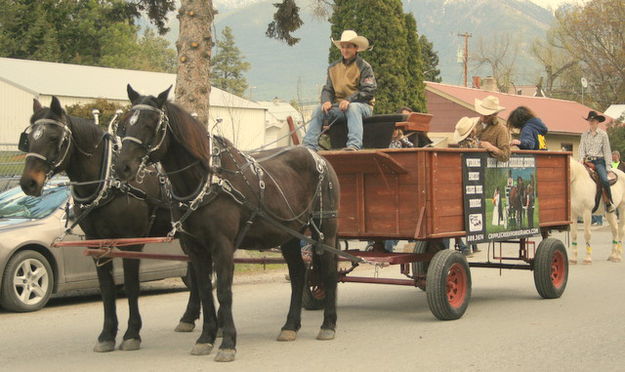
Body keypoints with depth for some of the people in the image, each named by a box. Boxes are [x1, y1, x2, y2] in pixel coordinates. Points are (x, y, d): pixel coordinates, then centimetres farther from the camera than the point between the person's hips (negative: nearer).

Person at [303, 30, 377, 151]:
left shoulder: (364, 67, -2)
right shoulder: (333, 68, 14)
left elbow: (369, 91, -11)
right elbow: (327, 89, 13)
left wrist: (349, 100, -23)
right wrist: (326, 101, -11)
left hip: (363, 106, -5)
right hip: (339, 107, 5)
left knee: (353, 108, -38)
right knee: (319, 110, -17)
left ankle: (354, 145, -52)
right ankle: (309, 145, -25)